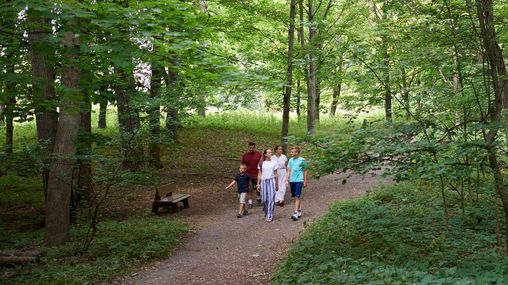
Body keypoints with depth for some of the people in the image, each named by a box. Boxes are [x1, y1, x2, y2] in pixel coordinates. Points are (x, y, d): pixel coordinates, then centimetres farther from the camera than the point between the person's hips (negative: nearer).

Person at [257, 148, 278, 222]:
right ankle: (266, 214, 24)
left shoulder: (273, 162, 3)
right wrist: (258, 184, 4)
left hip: (271, 181, -1)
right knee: (264, 199, 4)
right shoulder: (261, 163, 4)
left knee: (271, 199, -5)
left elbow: (275, 174, 7)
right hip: (263, 181, 1)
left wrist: (276, 184, 8)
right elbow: (259, 174, 8)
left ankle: (269, 216, 1)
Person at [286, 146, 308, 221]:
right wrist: (287, 180, 5)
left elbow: (305, 171, 5)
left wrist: (305, 181, 6)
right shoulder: (290, 160, 8)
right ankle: (299, 210, 24)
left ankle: (296, 213, -15)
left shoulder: (302, 160, -3)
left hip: (299, 181, -5)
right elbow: (288, 171, 12)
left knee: (297, 197, -11)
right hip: (292, 180, 5)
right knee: (295, 197, 11)